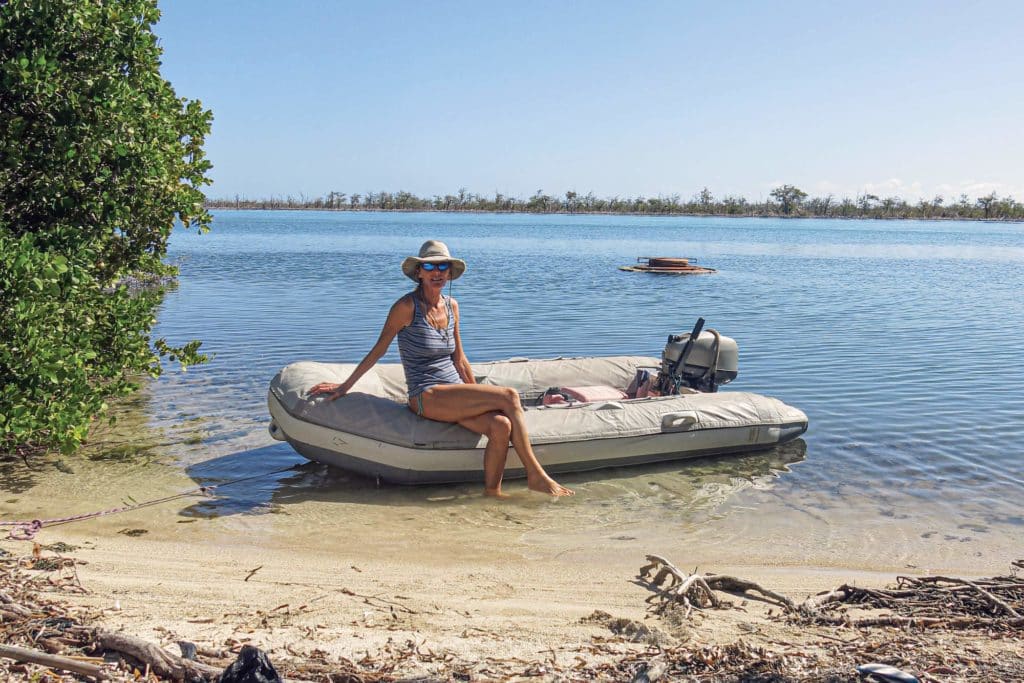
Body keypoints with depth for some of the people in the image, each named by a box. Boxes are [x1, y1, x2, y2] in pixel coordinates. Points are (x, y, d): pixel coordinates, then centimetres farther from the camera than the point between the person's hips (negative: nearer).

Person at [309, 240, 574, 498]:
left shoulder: (452, 306, 12)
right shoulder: (407, 306, -7)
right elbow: (378, 351, 2)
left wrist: (480, 397, 24)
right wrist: (345, 387, 7)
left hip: (456, 394, 6)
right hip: (427, 398, -6)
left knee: (501, 425, -26)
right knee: (509, 396, -23)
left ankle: (492, 490, -13)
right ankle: (535, 475, -19)